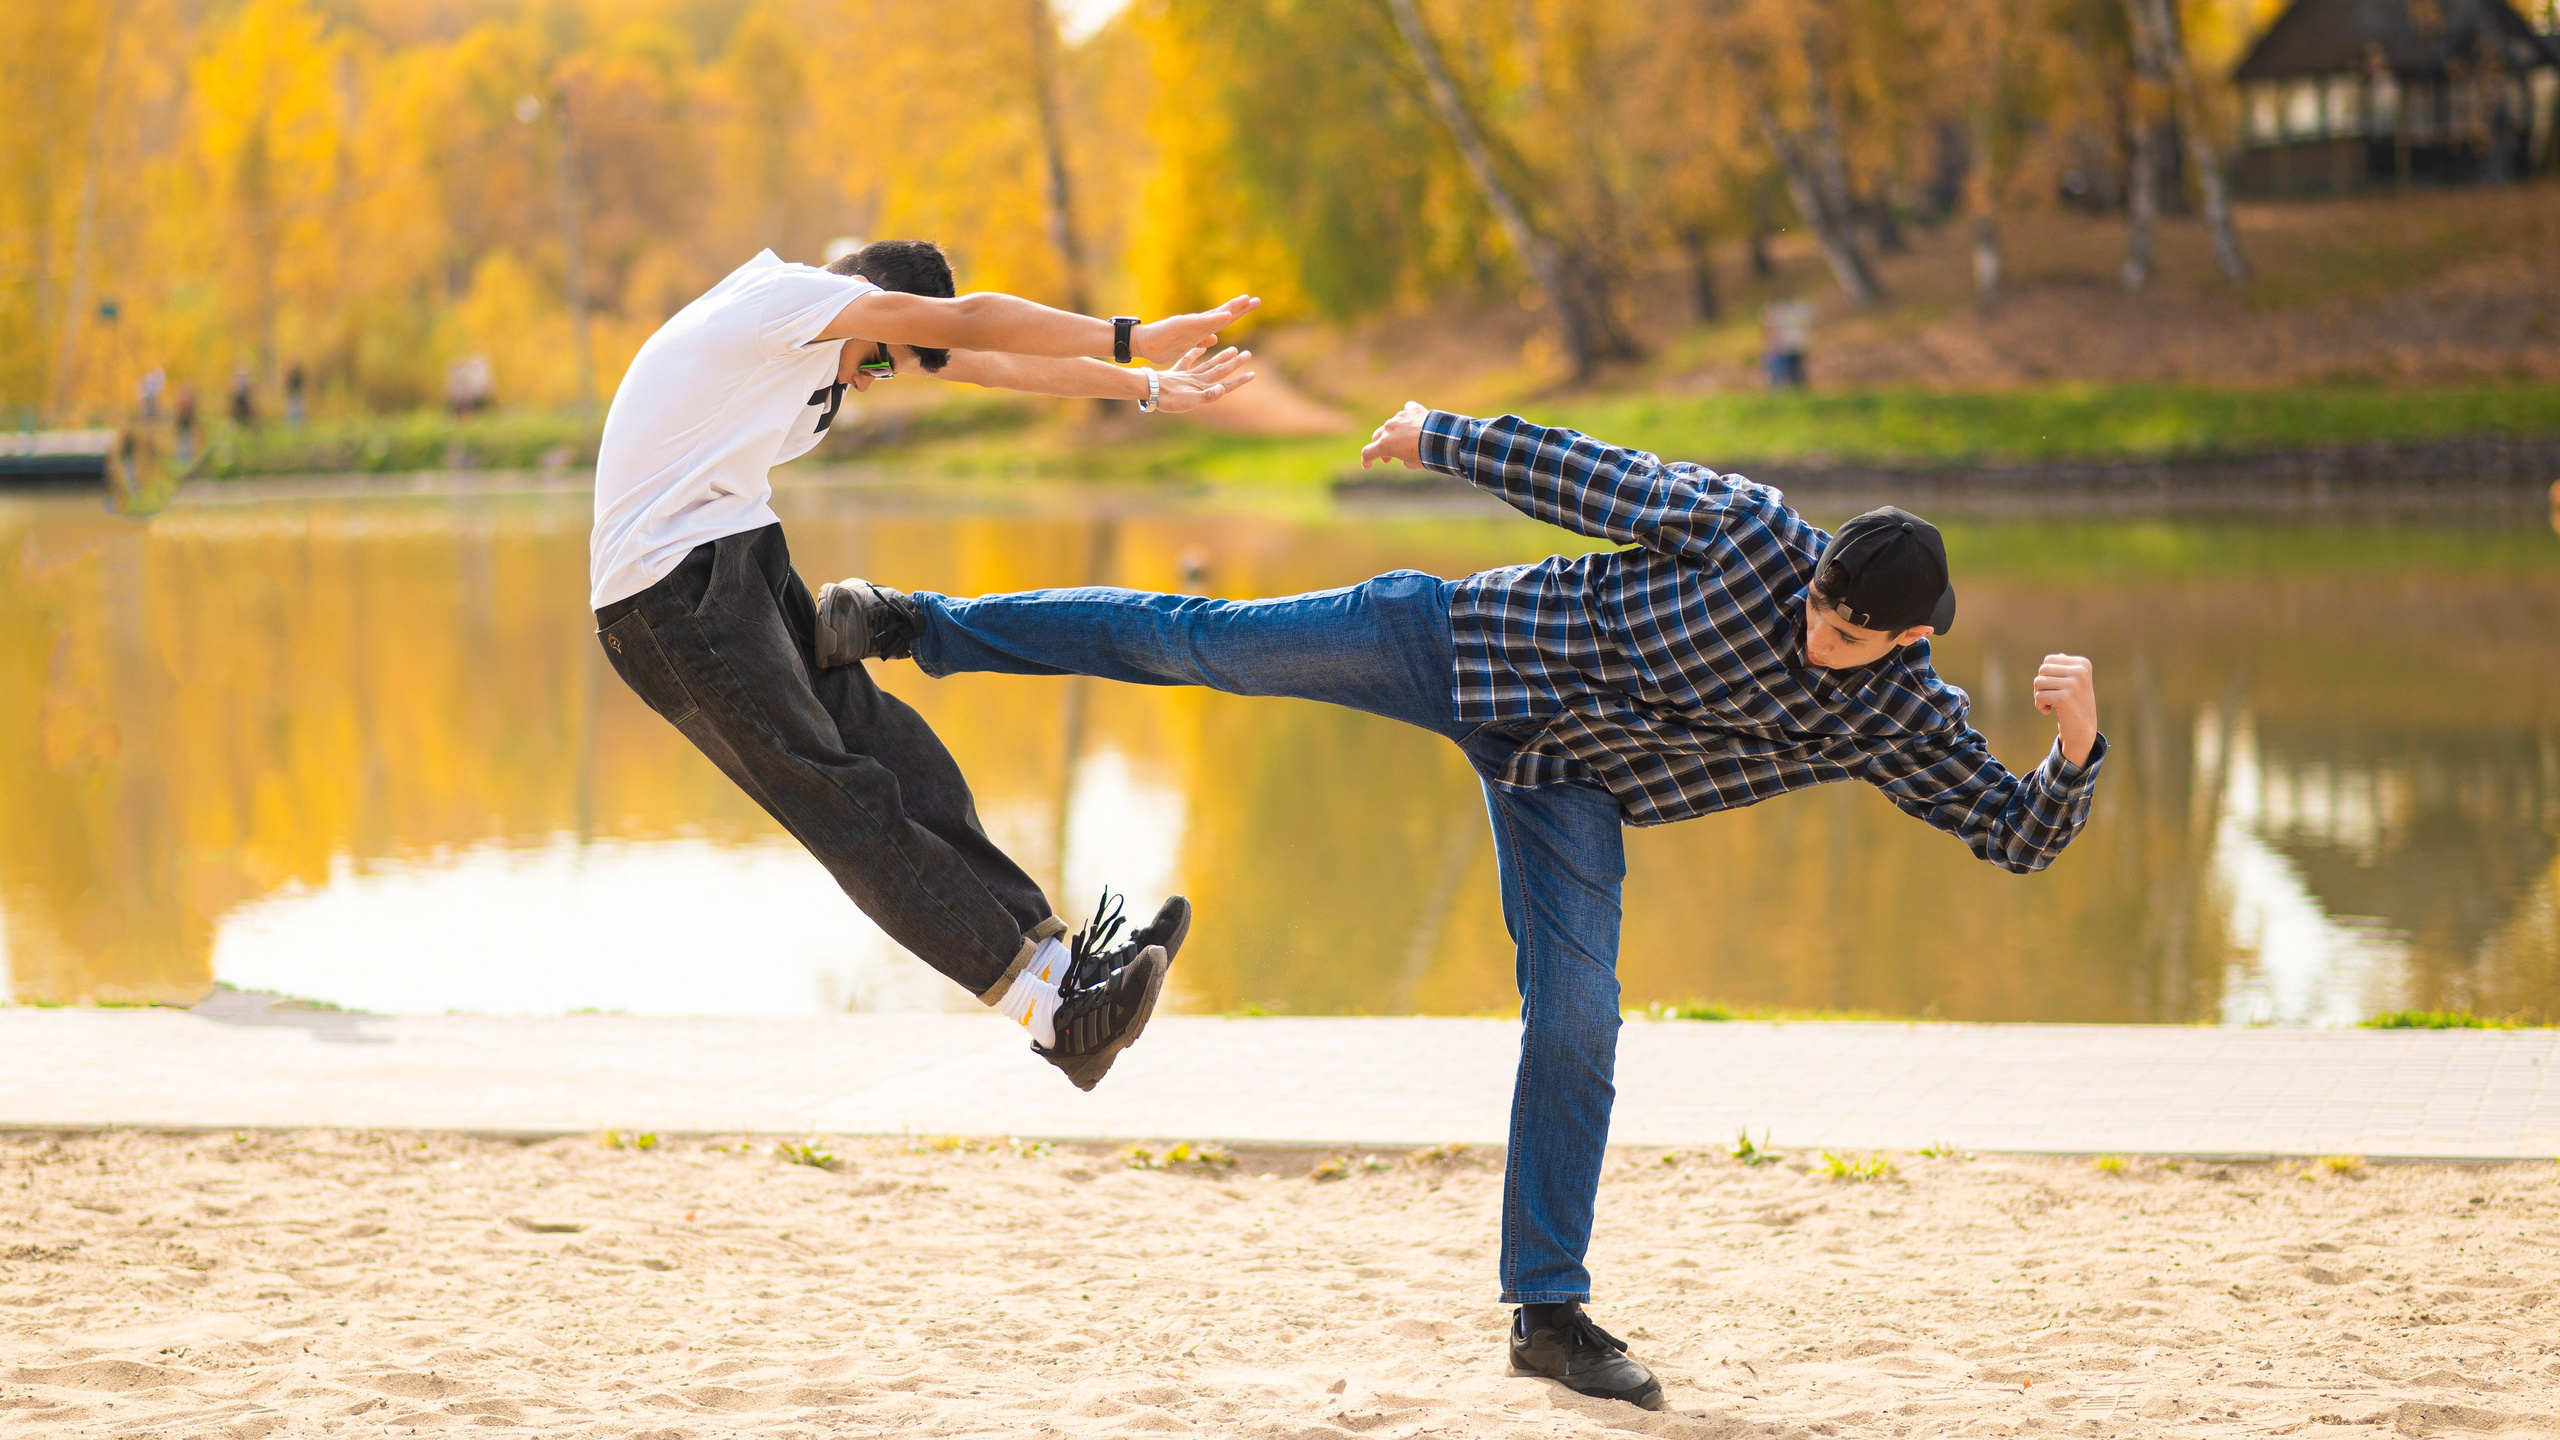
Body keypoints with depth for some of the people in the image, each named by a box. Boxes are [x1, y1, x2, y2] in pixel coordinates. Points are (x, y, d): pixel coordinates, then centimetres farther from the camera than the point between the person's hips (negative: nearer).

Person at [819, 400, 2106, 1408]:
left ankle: (1549, 1311, 4)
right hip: (1470, 645, -2)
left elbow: (2023, 836, -13)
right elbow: (1585, 478, -11)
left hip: (1568, 787, 2)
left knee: (1577, 1022, -8)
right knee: (1203, 643, -4)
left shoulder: (1904, 724, -14)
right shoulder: (1752, 531, -22)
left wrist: (2076, 743, -34)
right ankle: (926, 627, 12)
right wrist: (1442, 439, -2)